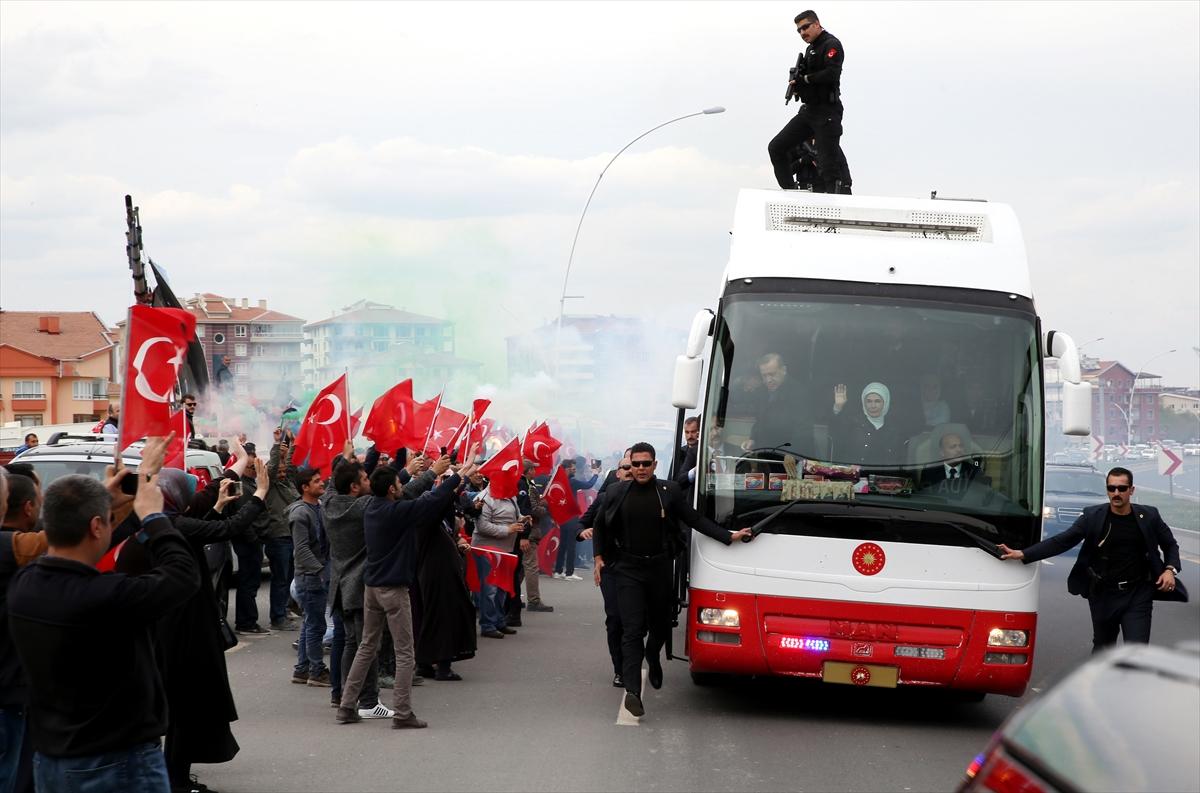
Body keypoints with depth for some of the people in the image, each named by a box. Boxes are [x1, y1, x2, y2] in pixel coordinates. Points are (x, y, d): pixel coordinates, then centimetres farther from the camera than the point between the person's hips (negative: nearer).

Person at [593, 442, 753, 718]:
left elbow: (695, 520, 3)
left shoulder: (669, 492, -2)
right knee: (632, 628, -11)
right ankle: (632, 691, -20)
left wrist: (729, 536, -2)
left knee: (660, 623, 15)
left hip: (659, 568, 2)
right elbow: (599, 526, 13)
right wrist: (599, 557, 7)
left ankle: (652, 657, 50)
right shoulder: (616, 493, 0)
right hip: (628, 569, -2)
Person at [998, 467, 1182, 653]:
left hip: (1137, 596, -1)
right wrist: (1022, 554, -14)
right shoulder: (1093, 516, -3)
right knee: (1102, 648, 17)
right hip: (1104, 595, 1)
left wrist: (1170, 569, -6)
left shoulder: (1149, 516, -1)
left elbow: (1170, 545, 13)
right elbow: (1061, 541, -6)